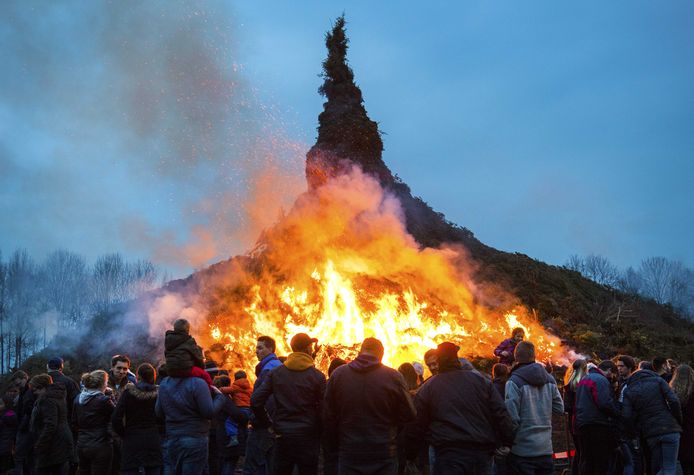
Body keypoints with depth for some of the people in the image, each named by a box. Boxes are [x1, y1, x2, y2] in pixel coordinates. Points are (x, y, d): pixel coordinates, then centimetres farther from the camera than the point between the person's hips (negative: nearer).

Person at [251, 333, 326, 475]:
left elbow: (255, 401, -4)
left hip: (282, 436, 3)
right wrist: (319, 434, 3)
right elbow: (323, 409, -11)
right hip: (307, 437, -3)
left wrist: (266, 423, 7)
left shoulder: (276, 373, 2)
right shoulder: (317, 376, -7)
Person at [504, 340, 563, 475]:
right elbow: (560, 409, 7)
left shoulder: (514, 382, -14)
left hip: (523, 450, -5)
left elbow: (512, 418, -17)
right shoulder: (549, 380, 2)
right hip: (546, 448, 5)